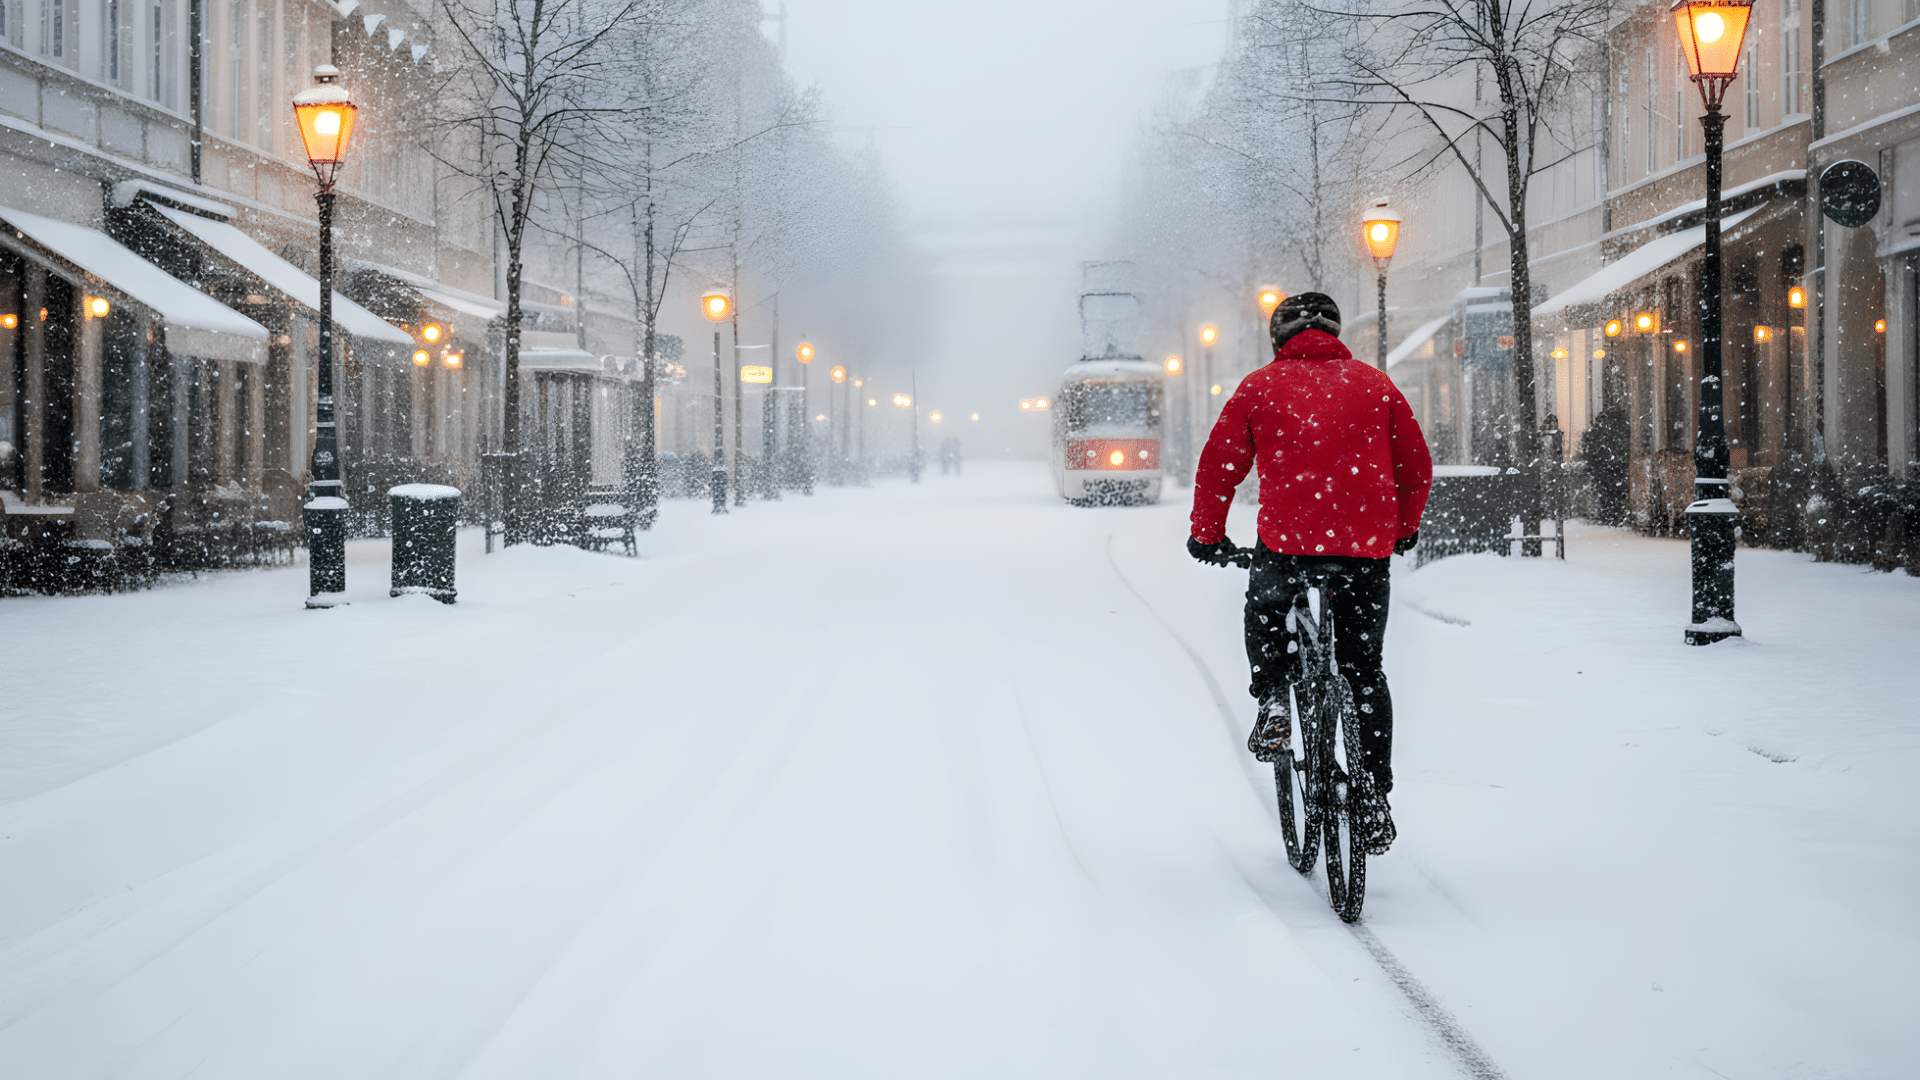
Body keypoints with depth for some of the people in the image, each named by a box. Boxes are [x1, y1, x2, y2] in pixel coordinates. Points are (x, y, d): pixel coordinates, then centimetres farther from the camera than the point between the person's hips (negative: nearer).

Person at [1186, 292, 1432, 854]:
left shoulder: (1260, 386, 9)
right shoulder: (1375, 384, 14)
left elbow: (1218, 465, 8)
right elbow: (1417, 465, 15)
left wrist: (1207, 535, 22)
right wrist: (1403, 531, 30)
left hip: (1287, 535, -1)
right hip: (1367, 542, 2)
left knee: (1265, 614, 30)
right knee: (1364, 668, 13)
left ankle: (1273, 707, 7)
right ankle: (1375, 801, 10)